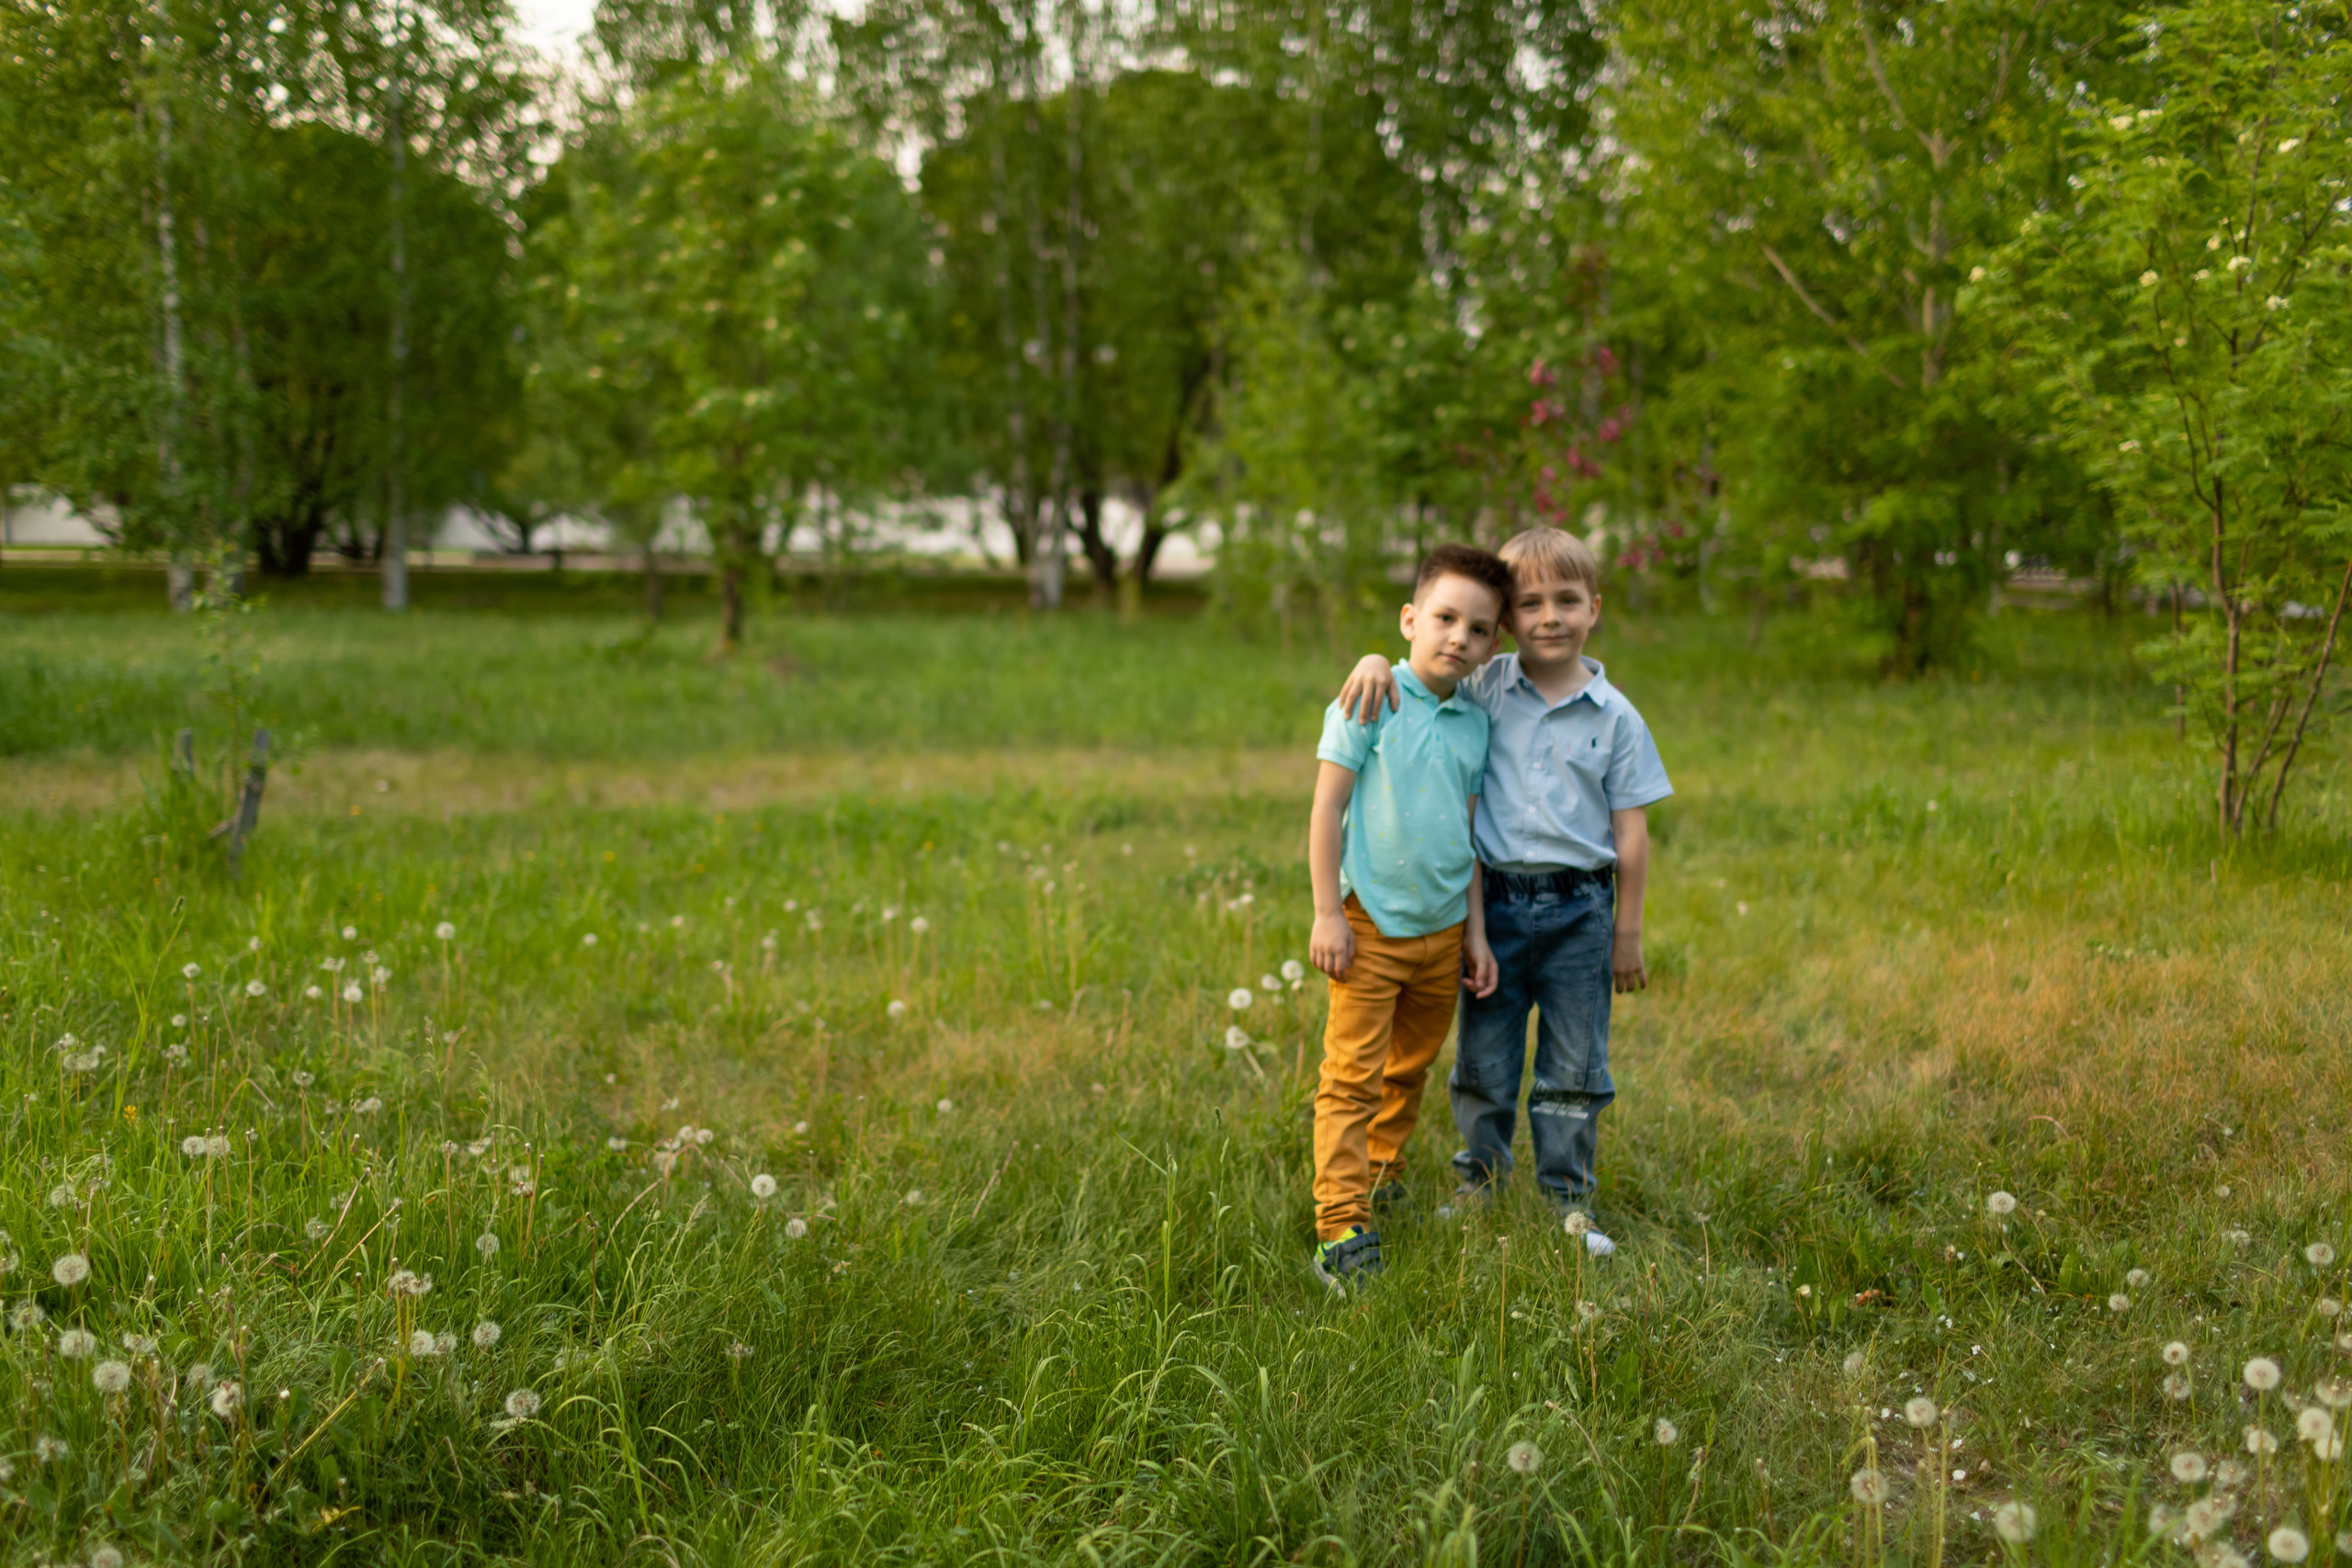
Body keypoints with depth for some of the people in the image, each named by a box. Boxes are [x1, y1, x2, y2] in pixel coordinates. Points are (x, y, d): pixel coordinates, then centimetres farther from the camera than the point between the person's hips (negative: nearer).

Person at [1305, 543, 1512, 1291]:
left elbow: (1468, 832, 14)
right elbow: (1327, 809, -9)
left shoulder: (1475, 723, 7)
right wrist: (1327, 914, -12)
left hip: (1441, 931, 6)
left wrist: (1475, 929, 13)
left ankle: (1384, 1183, 35)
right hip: (1371, 926, -6)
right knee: (1352, 1080, -7)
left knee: (1409, 1074, 17)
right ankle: (1342, 1234, -6)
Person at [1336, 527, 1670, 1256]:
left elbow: (1630, 831, 2)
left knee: (1575, 1068, 8)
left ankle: (1568, 1204, 21)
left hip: (1579, 909, 0)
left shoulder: (1615, 717, -1)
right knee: (1482, 1063, 10)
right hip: (1496, 903, 1)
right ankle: (1479, 1183, 29)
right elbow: (1425, 673, 9)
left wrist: (1628, 933, 2)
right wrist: (1377, 662, -17)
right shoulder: (1482, 693, 0)